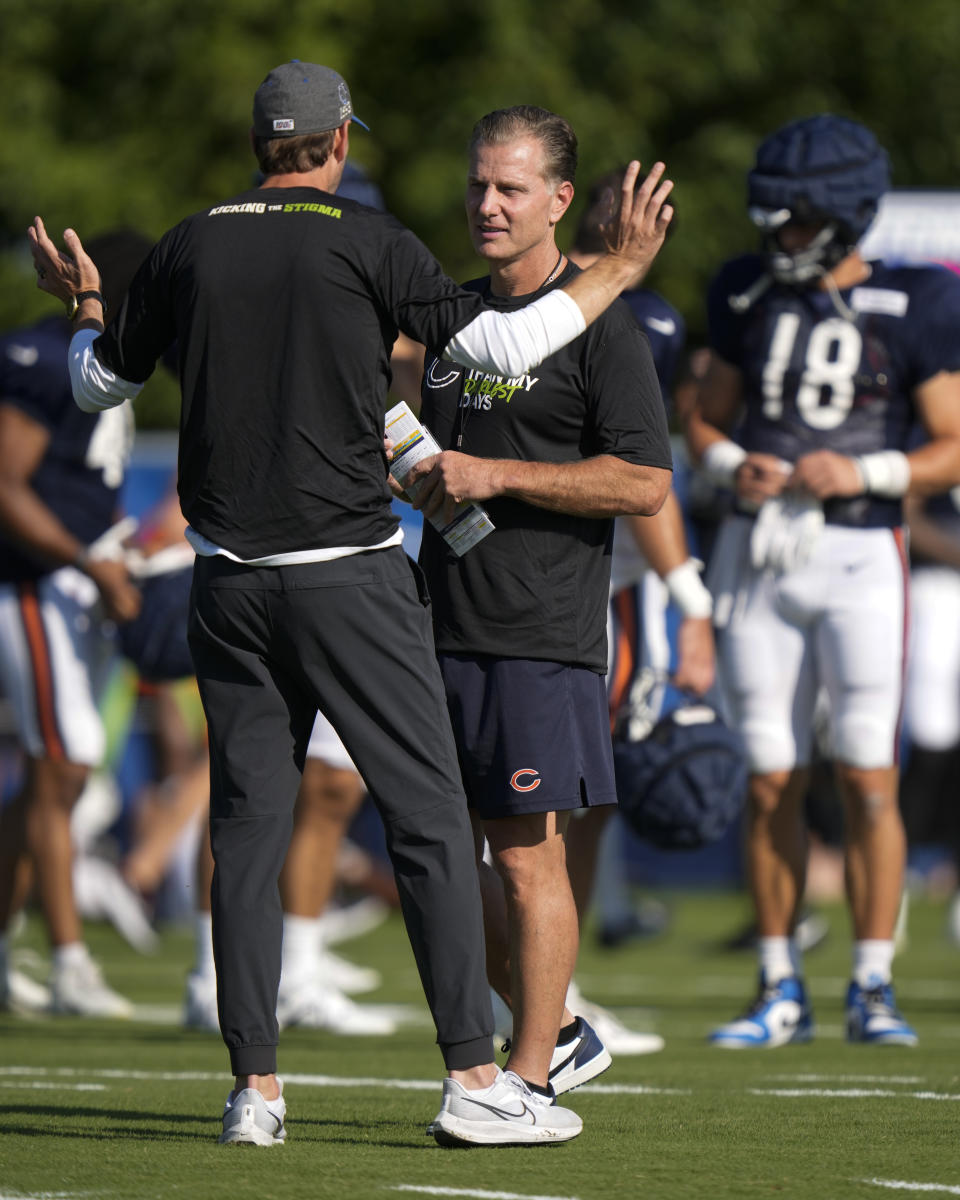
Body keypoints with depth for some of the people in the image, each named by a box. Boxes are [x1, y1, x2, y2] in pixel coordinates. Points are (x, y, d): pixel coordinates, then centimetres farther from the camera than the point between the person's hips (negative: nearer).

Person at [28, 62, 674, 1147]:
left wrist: (83, 303, 37)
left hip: (229, 584, 4)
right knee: (428, 814, -2)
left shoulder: (188, 249, 6)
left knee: (246, 829, 7)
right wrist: (618, 269, 1)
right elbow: (498, 346, -9)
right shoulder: (366, 243, -6)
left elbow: (100, 384, 16)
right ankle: (473, 1077, -7)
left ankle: (254, 1089, 5)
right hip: (349, 575, -4)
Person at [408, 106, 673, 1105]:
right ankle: (555, 1034, 25)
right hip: (442, 627, 8)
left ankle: (532, 1080, 2)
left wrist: (497, 476, -16)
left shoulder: (598, 326, -6)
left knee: (526, 855, -5)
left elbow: (645, 484, -13)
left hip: (541, 636, -7)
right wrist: (416, 474, 4)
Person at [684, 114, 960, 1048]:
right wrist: (732, 469, -5)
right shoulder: (749, 297, 9)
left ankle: (871, 988, 2)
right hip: (758, 551, 3)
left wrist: (864, 474, -17)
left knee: (867, 776, -6)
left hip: (858, 555, -3)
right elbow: (706, 422, 17)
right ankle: (780, 990, 11)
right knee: (772, 781, 4)